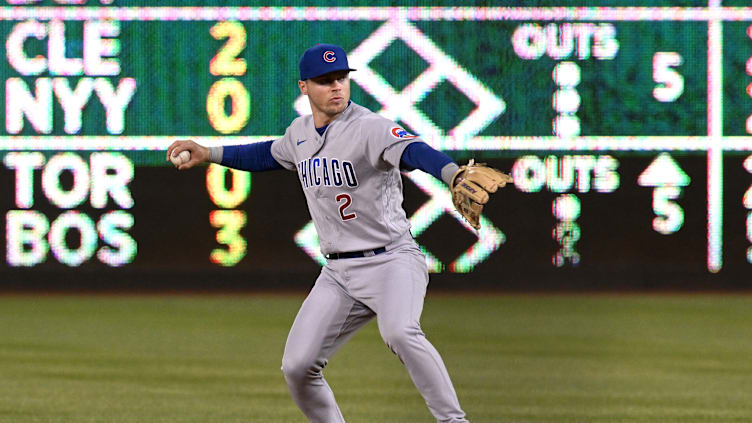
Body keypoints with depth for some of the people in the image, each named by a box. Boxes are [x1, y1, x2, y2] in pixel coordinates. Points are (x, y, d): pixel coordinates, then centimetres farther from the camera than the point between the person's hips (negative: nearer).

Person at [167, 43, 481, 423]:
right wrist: (208, 154, 30)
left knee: (400, 333, -35)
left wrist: (456, 177, -56)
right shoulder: (300, 132, 8)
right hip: (338, 273, 7)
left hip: (391, 260, -7)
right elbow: (271, 155, 32)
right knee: (297, 367, 0)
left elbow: (414, 152, -36)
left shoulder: (369, 128, -16)